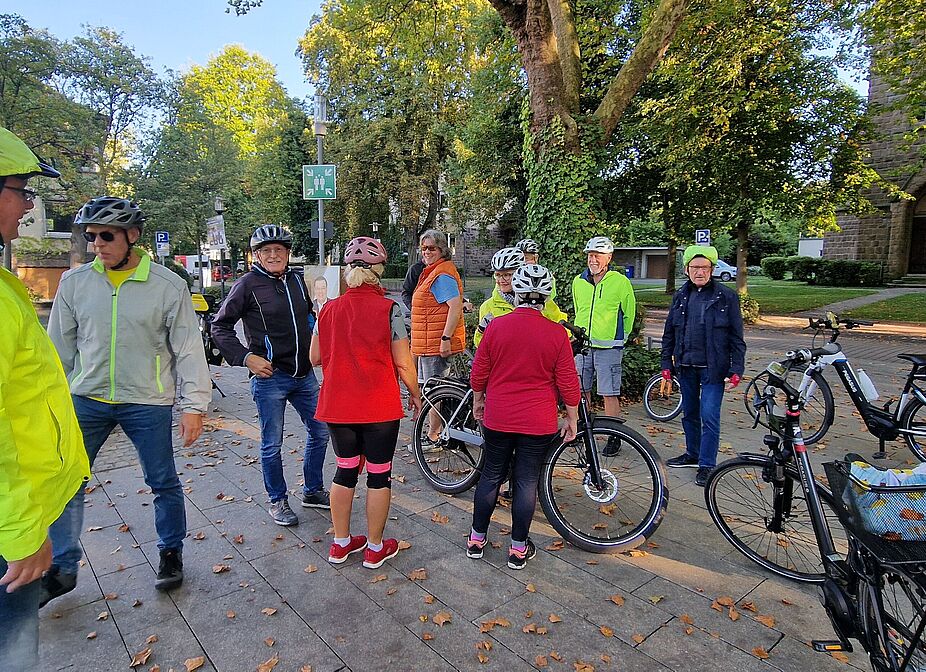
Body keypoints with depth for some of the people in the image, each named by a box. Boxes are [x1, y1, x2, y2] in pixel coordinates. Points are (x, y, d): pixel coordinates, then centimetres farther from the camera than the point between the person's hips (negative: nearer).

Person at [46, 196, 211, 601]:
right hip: (86, 400, 3)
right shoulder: (75, 282, 1)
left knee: (163, 483, 8)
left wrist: (193, 405, -10)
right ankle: (62, 568, 28)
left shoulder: (169, 286, -8)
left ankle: (171, 552, 28)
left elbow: (188, 349, -6)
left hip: (148, 404, -3)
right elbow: (60, 346, 10)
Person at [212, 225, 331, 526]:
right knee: (272, 445, 6)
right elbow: (220, 326, -6)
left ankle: (312, 491, 31)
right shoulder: (248, 284, -8)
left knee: (320, 432, 13)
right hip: (270, 376, -6)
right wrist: (247, 357, -15)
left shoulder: (297, 280, 7)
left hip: (304, 374, 6)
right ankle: (278, 501, 26)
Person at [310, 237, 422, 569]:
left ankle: (341, 543, 31)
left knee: (345, 471, 18)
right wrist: (415, 393, 5)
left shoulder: (329, 309, 0)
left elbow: (315, 357, 8)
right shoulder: (389, 309, -12)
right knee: (379, 475, 10)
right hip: (380, 408, -4)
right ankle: (375, 548, 23)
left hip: (337, 405, 4)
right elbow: (403, 364, -11)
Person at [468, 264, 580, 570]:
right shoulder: (557, 333, -10)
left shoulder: (496, 326, -7)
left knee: (491, 476, 15)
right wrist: (572, 419, 7)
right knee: (526, 481, 10)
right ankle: (519, 548, 23)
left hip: (497, 418, 1)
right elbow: (568, 383, -6)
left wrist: (478, 400, 17)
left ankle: (476, 540, 28)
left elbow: (478, 373, -1)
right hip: (538, 423, -1)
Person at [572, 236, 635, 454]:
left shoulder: (620, 282, -5)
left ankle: (614, 437, 12)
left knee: (609, 394, -1)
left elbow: (629, 313, 5)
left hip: (608, 347, -4)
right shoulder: (578, 281, 8)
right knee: (580, 390, 11)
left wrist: (619, 337, 10)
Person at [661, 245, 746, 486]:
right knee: (689, 414, 15)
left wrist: (736, 371, -9)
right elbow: (669, 333, 11)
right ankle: (693, 454, 32)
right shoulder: (680, 296, 7)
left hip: (712, 368, -4)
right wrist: (667, 365, 7)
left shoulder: (726, 297, -4)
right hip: (686, 366, 4)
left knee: (709, 416, -4)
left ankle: (707, 464, 9)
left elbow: (736, 337, -4)